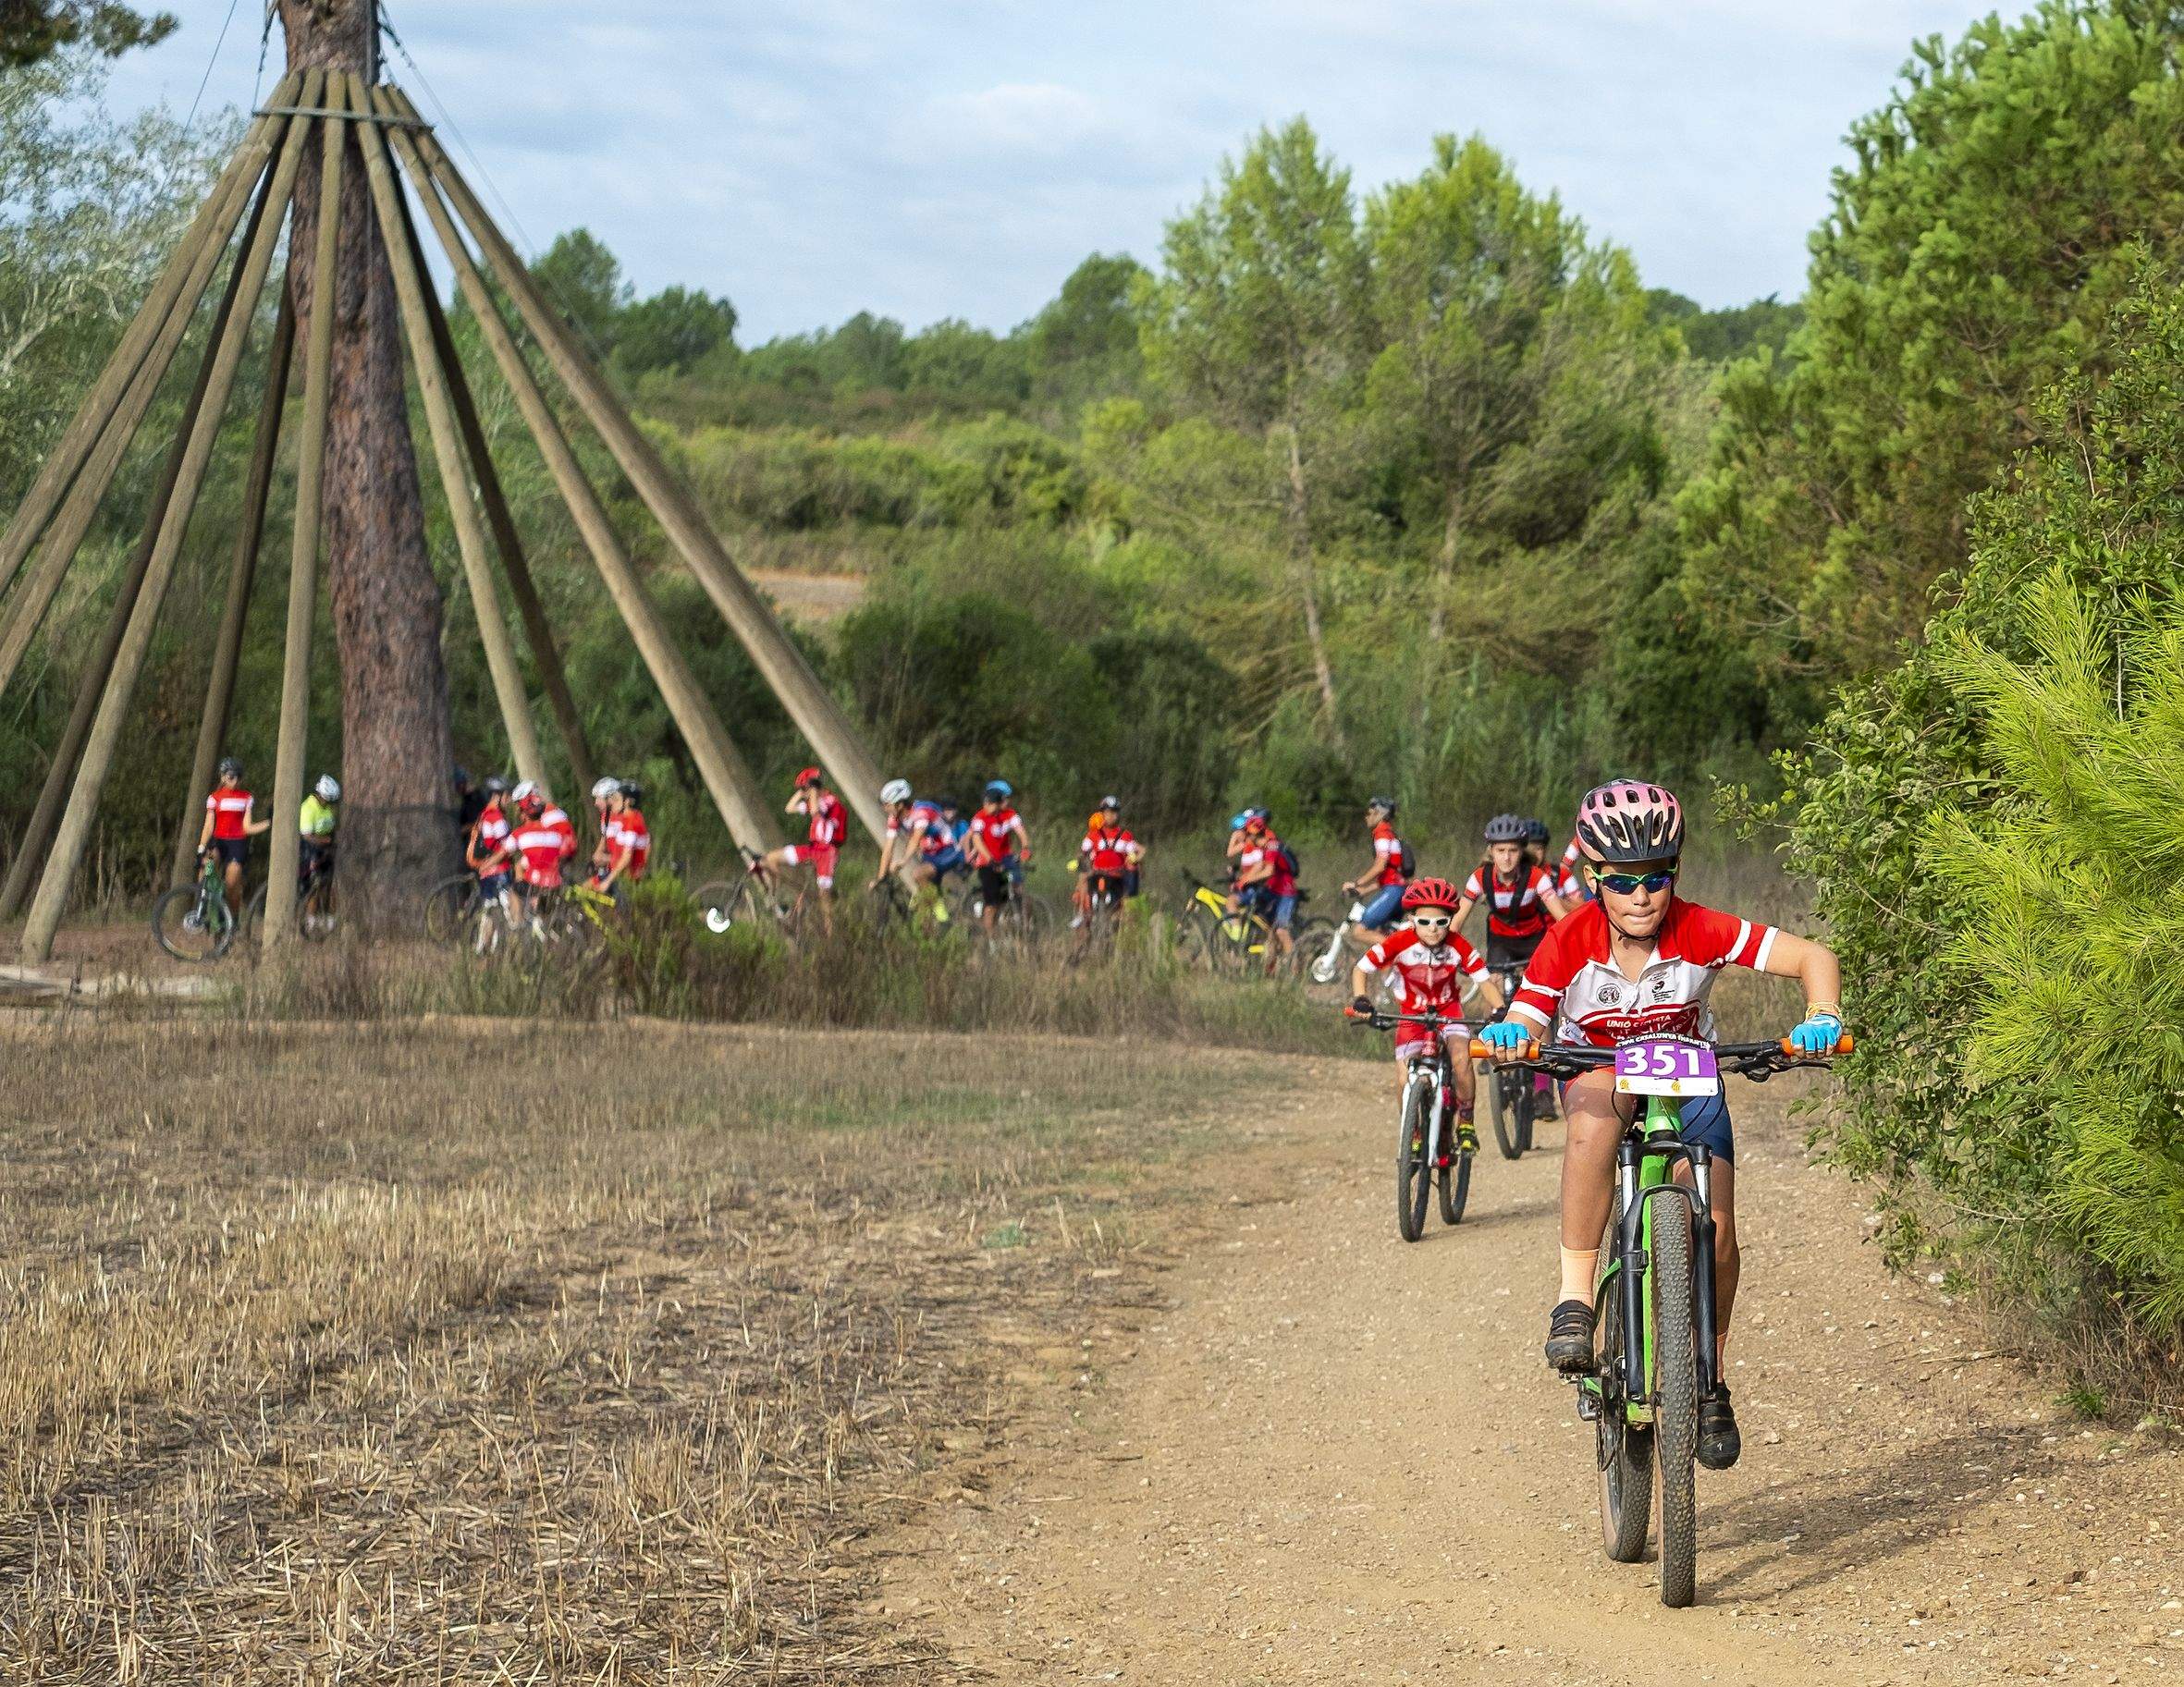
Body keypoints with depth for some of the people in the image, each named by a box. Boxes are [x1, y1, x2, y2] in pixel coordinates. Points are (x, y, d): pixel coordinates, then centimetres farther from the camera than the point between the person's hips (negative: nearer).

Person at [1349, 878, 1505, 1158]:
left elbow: (1485, 980, -18)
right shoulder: (1399, 944, -24)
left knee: (1461, 1057, -27)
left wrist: (1500, 1010, -35)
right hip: (1412, 1014, 0)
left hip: (1448, 1010, 0)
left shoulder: (1458, 947, -22)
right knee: (1405, 1080, -15)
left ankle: (1465, 1121, -4)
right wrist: (1360, 999, -32)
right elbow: (1361, 969, -15)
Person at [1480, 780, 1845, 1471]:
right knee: (1597, 1116, -40)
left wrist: (1822, 1018, -43)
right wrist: (1505, 1039, -46)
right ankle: (1575, 1298, -35)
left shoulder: (1701, 932, -24)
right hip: (1598, 1071, -1)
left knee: (1715, 1233, -15)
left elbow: (1813, 957, -23)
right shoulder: (1570, 943, -23)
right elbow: (1522, 1028, -22)